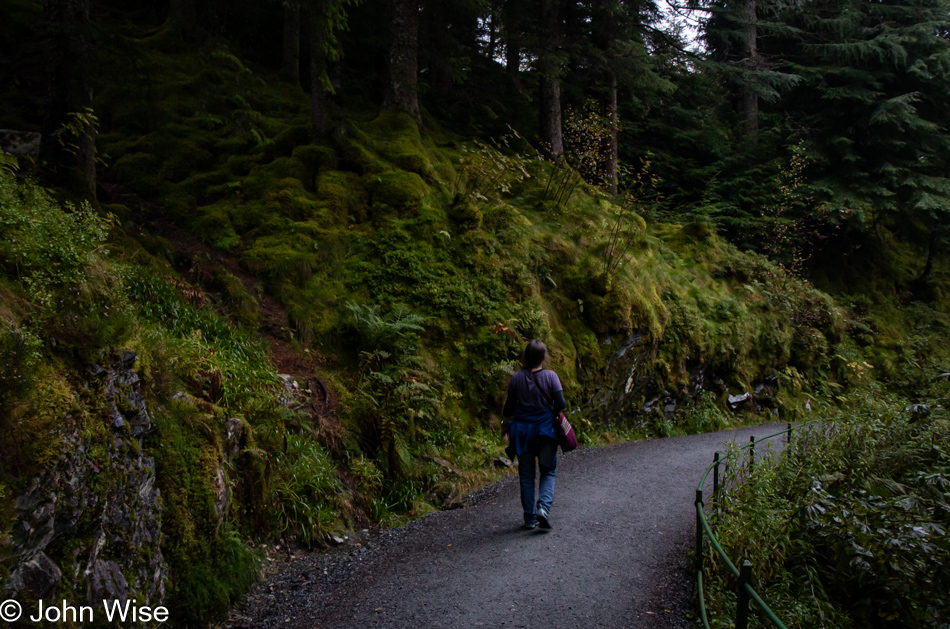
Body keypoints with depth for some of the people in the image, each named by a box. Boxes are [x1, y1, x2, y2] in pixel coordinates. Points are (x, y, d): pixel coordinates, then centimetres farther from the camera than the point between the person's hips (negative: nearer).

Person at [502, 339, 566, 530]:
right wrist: (552, 416, 9)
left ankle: (530, 519, 12)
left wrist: (506, 424, 17)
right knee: (548, 471, 12)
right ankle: (544, 506, -11)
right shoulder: (551, 376, -10)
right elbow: (560, 404, -12)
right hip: (545, 429, -1)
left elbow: (509, 407, -2)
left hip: (522, 430, 1)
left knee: (526, 475, 11)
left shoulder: (516, 378, -7)